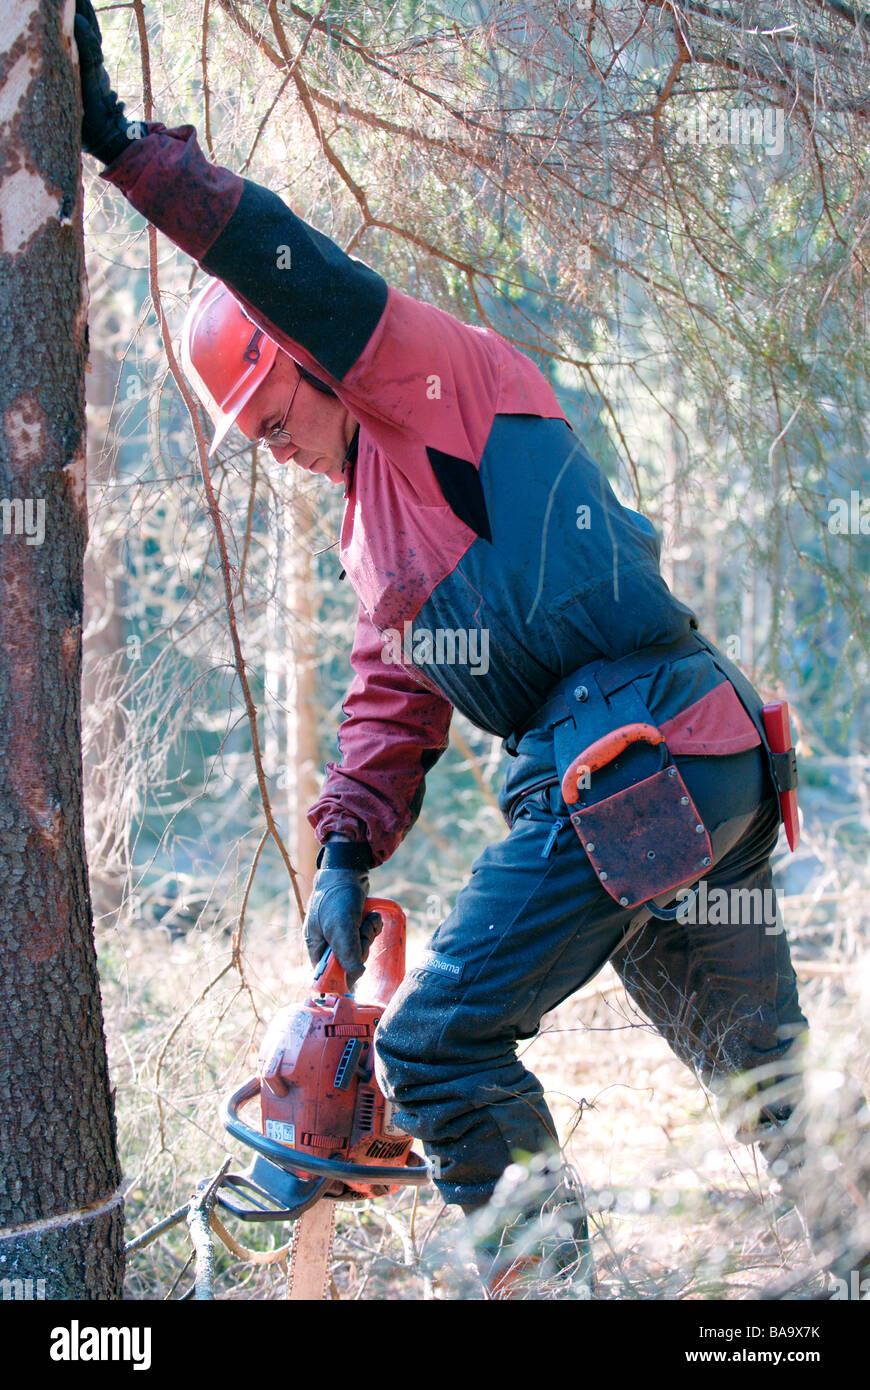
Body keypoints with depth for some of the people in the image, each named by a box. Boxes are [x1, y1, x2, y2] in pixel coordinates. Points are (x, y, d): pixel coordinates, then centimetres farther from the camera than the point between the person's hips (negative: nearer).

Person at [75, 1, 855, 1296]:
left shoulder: (440, 379, 1)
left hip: (630, 767, -10)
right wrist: (346, 852, 7)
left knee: (437, 1049, -5)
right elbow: (394, 705, 21)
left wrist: (125, 146, -16)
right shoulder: (381, 527, 26)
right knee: (767, 1075, 17)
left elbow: (295, 272, -14)